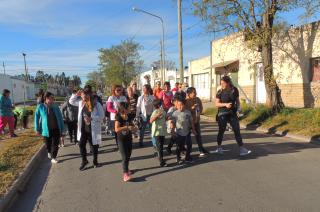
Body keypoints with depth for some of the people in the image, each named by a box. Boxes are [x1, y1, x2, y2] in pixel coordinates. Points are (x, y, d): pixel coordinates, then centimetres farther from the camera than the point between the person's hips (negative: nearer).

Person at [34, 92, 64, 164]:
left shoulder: (55, 106, -1)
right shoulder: (40, 107, -6)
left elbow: (60, 117, 4)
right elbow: (37, 118, 0)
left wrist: (62, 128, 4)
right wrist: (37, 129, -1)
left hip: (56, 129, 1)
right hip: (46, 130, -1)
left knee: (55, 144, 0)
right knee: (48, 144, 17)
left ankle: (53, 157, 15)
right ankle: (49, 152, 47)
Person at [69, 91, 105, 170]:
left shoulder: (97, 104, -14)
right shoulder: (81, 102, 3)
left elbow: (102, 116, -15)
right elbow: (71, 101, 16)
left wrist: (91, 118, -27)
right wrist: (76, 95, -1)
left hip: (93, 129, -4)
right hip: (83, 129, 5)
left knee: (94, 145, 11)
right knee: (81, 144, 10)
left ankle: (95, 161, 31)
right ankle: (84, 161, 31)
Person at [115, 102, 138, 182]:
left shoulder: (129, 117, 1)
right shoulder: (118, 118, -17)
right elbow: (116, 129, -30)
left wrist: (133, 128, -8)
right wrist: (127, 127, -32)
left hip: (129, 139, 6)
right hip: (121, 140, -6)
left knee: (128, 156, 17)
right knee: (124, 157, -8)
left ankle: (126, 169, 37)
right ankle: (125, 174, -6)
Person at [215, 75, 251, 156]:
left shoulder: (235, 90, 0)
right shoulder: (220, 92, -7)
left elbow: (237, 100, 11)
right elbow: (217, 104, -6)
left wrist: (238, 107, -8)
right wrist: (225, 104, -22)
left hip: (232, 113, 2)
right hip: (222, 114, -2)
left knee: (237, 130, -3)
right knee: (221, 131, 7)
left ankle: (242, 149, 1)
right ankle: (219, 147, 27)